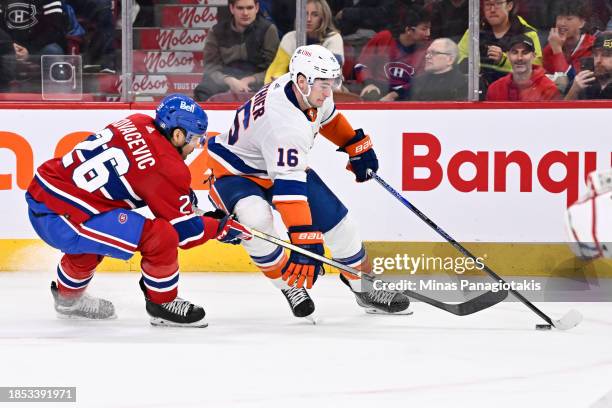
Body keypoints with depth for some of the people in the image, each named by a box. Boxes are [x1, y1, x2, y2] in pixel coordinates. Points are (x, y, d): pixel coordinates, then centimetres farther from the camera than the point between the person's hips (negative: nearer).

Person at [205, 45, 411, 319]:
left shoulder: (310, 91, -15)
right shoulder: (284, 122, -40)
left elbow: (328, 116, 13)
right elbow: (288, 188, -44)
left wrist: (357, 145, 14)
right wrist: (305, 242, -48)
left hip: (285, 163, 8)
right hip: (236, 171, -8)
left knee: (335, 217, 0)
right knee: (256, 219, -37)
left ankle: (365, 289, 18)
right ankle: (289, 284, -13)